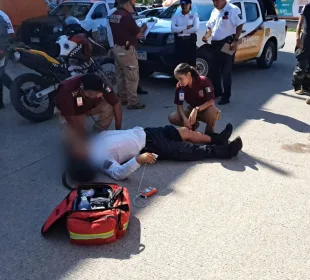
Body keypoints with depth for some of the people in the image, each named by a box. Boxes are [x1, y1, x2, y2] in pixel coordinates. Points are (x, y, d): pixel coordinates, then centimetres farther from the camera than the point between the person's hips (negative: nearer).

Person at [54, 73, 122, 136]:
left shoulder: (101, 86, -31)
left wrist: (118, 130, -27)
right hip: (72, 110, -3)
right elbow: (71, 118, -38)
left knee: (109, 106, -24)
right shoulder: (67, 90, -40)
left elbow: (116, 104, -24)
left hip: (91, 105, 3)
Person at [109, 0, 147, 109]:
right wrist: (143, 28, 7)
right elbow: (138, 35, -13)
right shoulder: (126, 16, -19)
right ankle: (133, 102, 0)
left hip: (116, 48, 9)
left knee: (120, 76, 15)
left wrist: (138, 28, 16)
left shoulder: (113, 16, 8)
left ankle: (122, 98, 24)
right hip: (126, 50, -9)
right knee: (132, 77, -3)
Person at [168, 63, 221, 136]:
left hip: (205, 110, -3)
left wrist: (196, 109, -41)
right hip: (192, 110, 4)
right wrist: (184, 118, -31)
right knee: (172, 118, -21)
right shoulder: (180, 86, -14)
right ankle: (193, 125, 7)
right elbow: (179, 106, -13)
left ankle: (209, 132, -9)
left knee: (212, 111, -41)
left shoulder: (204, 81, -24)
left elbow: (211, 102, -28)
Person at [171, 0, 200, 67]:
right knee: (180, 63, 0)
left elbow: (196, 28, -11)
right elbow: (173, 29, -6)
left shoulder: (194, 15, 5)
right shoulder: (176, 16, 10)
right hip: (179, 42, 2)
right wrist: (186, 27, -12)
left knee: (191, 62, -1)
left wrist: (181, 31, -9)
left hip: (191, 41, -1)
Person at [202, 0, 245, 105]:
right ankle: (217, 91, 31)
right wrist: (207, 35, 2)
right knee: (213, 70, 13)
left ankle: (226, 96, 5)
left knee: (226, 71, -3)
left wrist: (235, 41, -24)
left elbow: (239, 26, -14)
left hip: (227, 43, -8)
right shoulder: (214, 11, 15)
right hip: (215, 44, 8)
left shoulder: (233, 9, -8)